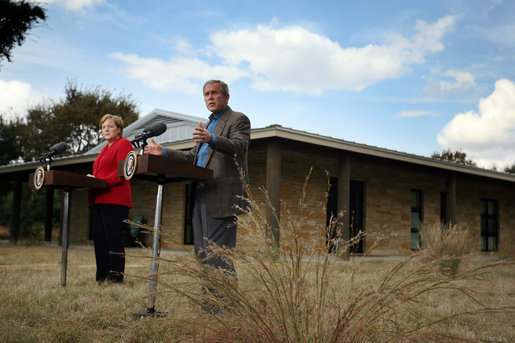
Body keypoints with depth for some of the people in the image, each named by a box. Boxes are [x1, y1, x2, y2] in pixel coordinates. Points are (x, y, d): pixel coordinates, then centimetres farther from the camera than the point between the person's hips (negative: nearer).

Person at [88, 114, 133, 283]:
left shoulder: (123, 144, -1)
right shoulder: (105, 149, 27)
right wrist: (92, 179, 6)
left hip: (114, 201, -9)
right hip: (99, 200, 9)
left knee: (113, 240, -9)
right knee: (99, 240, 8)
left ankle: (116, 280, -7)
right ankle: (101, 279, 14)